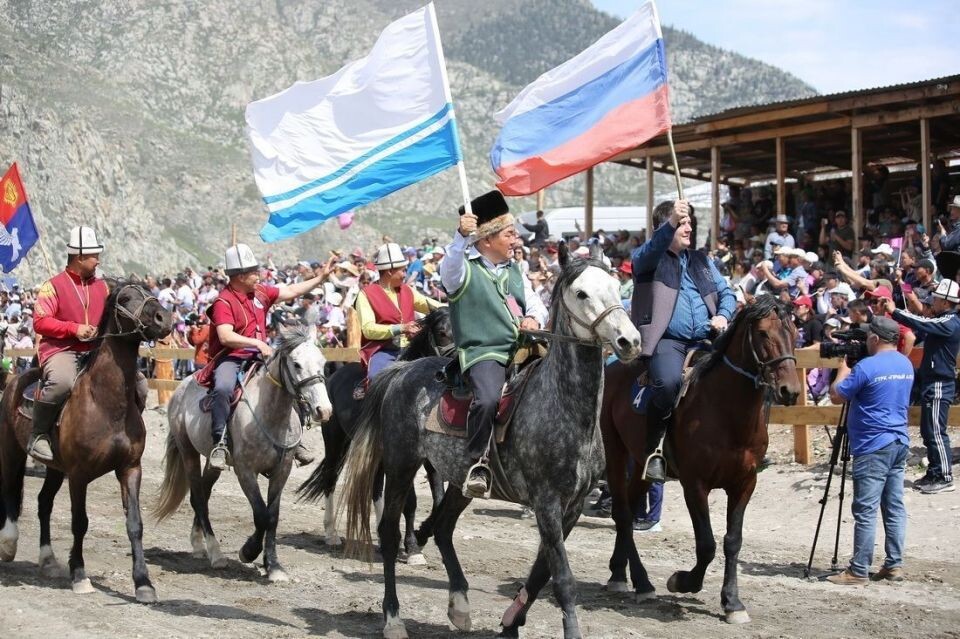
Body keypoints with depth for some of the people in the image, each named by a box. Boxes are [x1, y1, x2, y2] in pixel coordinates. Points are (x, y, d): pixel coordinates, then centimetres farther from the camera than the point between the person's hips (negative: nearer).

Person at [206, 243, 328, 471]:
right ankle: (219, 443, -30)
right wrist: (257, 343, -33)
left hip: (258, 358, 7)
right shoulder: (224, 301, -13)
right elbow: (226, 337, -25)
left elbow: (292, 291, 20)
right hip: (230, 358, -7)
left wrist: (321, 277, 19)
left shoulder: (260, 292, 9)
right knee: (223, 388, -36)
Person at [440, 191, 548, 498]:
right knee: (488, 399, -35)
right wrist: (461, 235, -42)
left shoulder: (514, 270, 21)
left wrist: (534, 319, -4)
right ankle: (478, 462, -19)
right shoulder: (464, 269, 0)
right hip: (483, 353, -7)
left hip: (522, 351, 7)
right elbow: (449, 267, -23)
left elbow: (536, 304, 21)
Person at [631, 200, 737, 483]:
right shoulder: (646, 259, 7)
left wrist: (723, 315, 1)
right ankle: (655, 449, -18)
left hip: (705, 340, 6)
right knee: (667, 382, -34)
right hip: (667, 340, -6)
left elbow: (726, 293, 24)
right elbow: (651, 250, -18)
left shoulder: (701, 260, 24)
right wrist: (671, 222, -34)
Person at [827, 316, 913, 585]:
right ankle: (894, 565, 14)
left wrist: (843, 369, 6)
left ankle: (858, 571, -4)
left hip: (873, 447, -8)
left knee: (865, 511, -5)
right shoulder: (906, 365, 10)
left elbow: (836, 396, -9)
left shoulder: (866, 367, -16)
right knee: (894, 507, 11)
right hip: (900, 443, 8)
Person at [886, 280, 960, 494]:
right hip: (932, 382, 10)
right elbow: (923, 329, 15)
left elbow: (922, 324, -27)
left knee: (936, 432, -9)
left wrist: (895, 312, -21)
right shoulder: (942, 320, 15)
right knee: (928, 431, 13)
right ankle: (933, 474, 19)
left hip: (940, 385, -10)